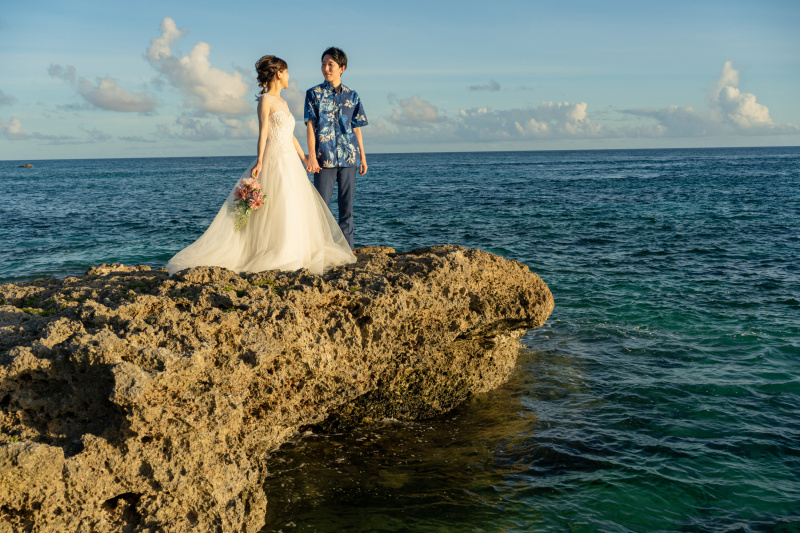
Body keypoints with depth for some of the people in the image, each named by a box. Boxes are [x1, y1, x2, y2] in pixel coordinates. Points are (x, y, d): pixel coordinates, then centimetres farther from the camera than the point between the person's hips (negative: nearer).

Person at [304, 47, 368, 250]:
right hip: (324, 157, -2)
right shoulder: (314, 93, 5)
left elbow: (356, 128, 13)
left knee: (347, 205, 5)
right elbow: (310, 126, -1)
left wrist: (362, 157, 9)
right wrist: (311, 156, -10)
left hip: (348, 157, 2)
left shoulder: (352, 95, 11)